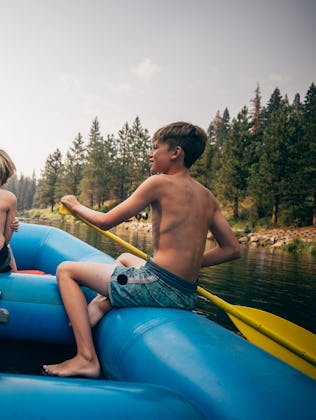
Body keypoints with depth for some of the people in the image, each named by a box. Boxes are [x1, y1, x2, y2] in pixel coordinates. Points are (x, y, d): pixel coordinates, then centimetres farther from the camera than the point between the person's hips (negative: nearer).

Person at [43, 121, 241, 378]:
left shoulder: (160, 183, -9)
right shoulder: (207, 197, 10)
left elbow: (105, 222, -4)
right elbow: (232, 250, 11)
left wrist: (76, 206, 15)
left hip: (159, 285, -8)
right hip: (187, 296, 9)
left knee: (66, 270, 3)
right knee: (125, 258, 36)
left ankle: (87, 358, -4)